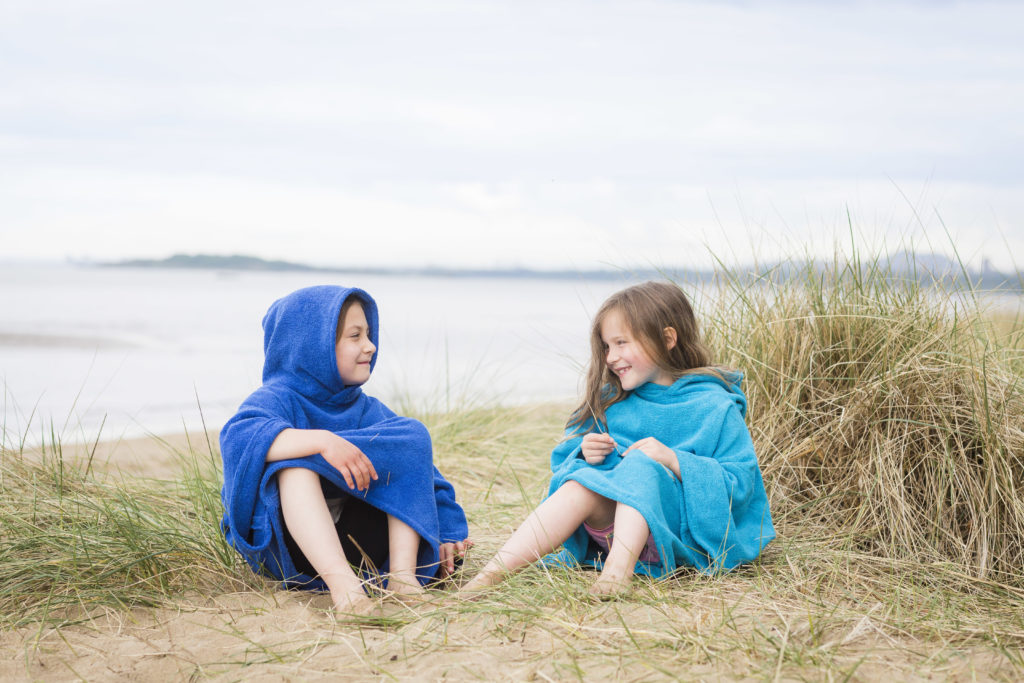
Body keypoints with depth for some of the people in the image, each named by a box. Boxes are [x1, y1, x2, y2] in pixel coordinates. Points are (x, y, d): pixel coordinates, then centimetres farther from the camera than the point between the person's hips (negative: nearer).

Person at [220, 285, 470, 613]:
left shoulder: (366, 410, 10)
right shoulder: (277, 399, -8)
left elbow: (422, 470, 10)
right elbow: (240, 437, -32)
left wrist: (443, 534, -2)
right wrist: (322, 440, -43)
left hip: (358, 539, 5)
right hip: (291, 547, -4)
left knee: (411, 438, -9)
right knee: (294, 463, -31)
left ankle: (402, 573, -22)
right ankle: (342, 583, -47)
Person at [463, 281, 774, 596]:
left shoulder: (715, 407, -1)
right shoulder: (610, 400, 14)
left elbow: (741, 482, -8)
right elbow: (562, 461, 18)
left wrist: (674, 461, -20)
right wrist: (584, 456, -5)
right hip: (607, 525, 4)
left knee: (640, 464, -29)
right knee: (583, 480, -27)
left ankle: (618, 569, -49)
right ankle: (493, 573, -42)